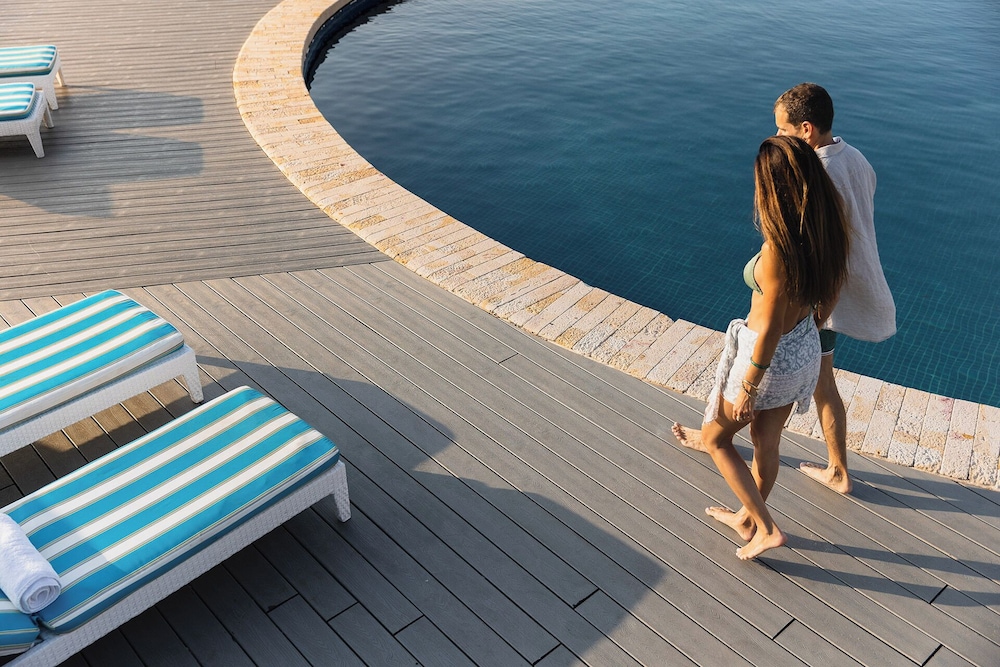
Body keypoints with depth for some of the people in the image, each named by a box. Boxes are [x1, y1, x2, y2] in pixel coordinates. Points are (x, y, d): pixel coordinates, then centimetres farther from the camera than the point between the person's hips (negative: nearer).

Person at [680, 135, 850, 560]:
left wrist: (747, 389, -13)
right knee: (766, 440, 26)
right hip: (805, 349, 7)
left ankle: (765, 529, 23)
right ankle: (747, 518, 48)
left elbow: (770, 331, -25)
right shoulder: (825, 231, -10)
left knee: (714, 438, 18)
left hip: (771, 358, -7)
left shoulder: (778, 251, -33)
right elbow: (827, 294, 5)